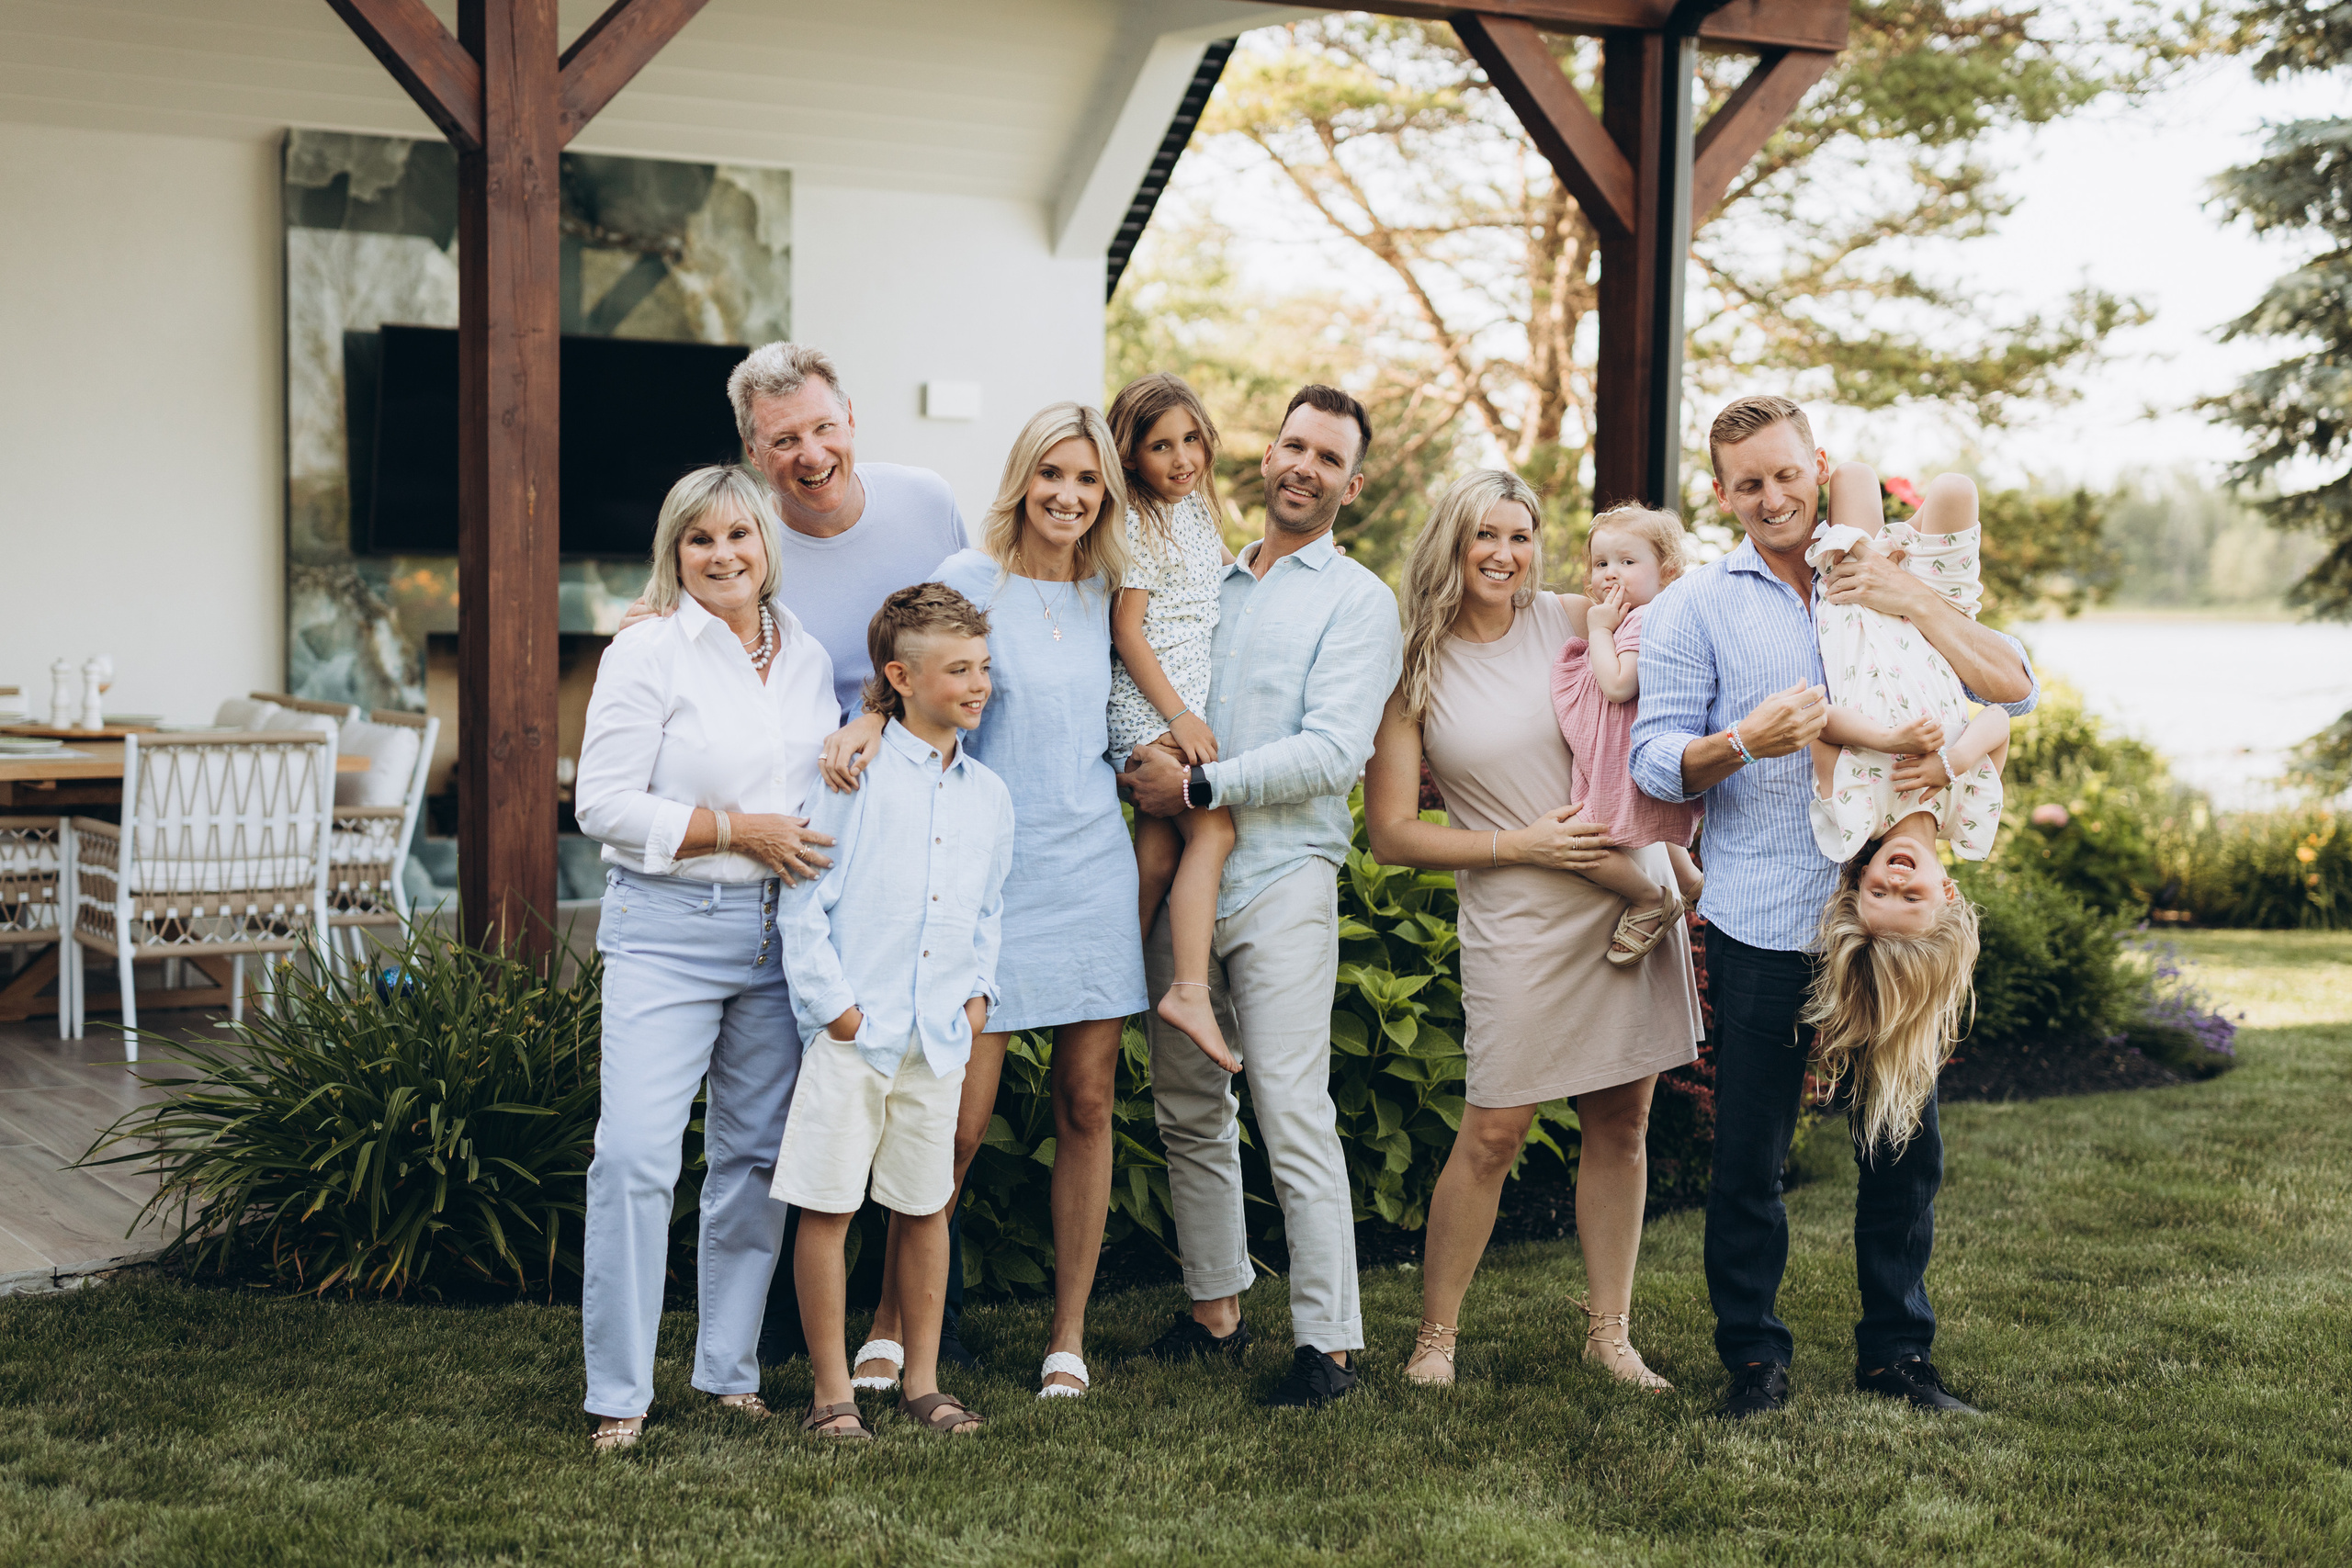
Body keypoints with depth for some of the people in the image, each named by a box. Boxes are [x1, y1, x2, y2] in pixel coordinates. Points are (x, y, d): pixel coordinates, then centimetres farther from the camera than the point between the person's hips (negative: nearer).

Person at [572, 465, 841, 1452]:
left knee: (757, 1154, 10)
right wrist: (737, 830, -13)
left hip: (779, 934, 6)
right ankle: (618, 1395, -3)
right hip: (667, 928, -5)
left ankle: (731, 1372, 22)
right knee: (635, 1155, -12)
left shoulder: (809, 660, 13)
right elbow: (604, 806, -9)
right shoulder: (647, 654, -4)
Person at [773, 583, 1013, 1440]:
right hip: (852, 1033, -5)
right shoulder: (856, 777, -5)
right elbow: (803, 902, -6)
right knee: (826, 1208, -2)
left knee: (926, 1208, 11)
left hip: (940, 1039, 5)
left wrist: (978, 990, 9)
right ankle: (831, 1390, 7)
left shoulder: (988, 794, 12)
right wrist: (833, 1004, -9)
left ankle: (923, 1381, 21)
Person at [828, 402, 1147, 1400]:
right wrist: (874, 717, -25)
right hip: (992, 870, -5)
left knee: (1087, 1104, 5)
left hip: (1094, 869, 5)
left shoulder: (1101, 592, 12)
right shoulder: (971, 578, -4)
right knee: (958, 1121, -6)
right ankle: (890, 1324, 11)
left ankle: (1069, 1335, 15)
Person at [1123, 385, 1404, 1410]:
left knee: (1293, 1116, -10)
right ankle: (1216, 1309, 22)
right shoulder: (1210, 585, 18)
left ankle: (1328, 1340, -5)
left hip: (1281, 877, -6)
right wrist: (1143, 766, 0)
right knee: (1189, 1111, 10)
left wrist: (1198, 786, -14)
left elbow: (1331, 751, -12)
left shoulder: (1357, 600, 0)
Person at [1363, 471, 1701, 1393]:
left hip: (1632, 893, 3)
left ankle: (1609, 1330, 18)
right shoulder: (1415, 673, -2)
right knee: (1493, 1133, -4)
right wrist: (1522, 845, -9)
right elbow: (1390, 835, -3)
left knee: (1622, 1124, 6)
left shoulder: (1577, 624, 3)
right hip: (1516, 920, -2)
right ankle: (1435, 1335, 11)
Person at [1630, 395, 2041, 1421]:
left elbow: (2015, 690, 2)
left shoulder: (1887, 592, 12)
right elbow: (1656, 759, -3)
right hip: (1762, 922, -2)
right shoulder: (1696, 607, 5)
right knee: (1748, 1153, 1)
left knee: (1907, 1145, 7)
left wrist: (1916, 605, -10)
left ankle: (1896, 1352, 21)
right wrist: (1744, 743, -22)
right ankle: (1753, 1358, 15)